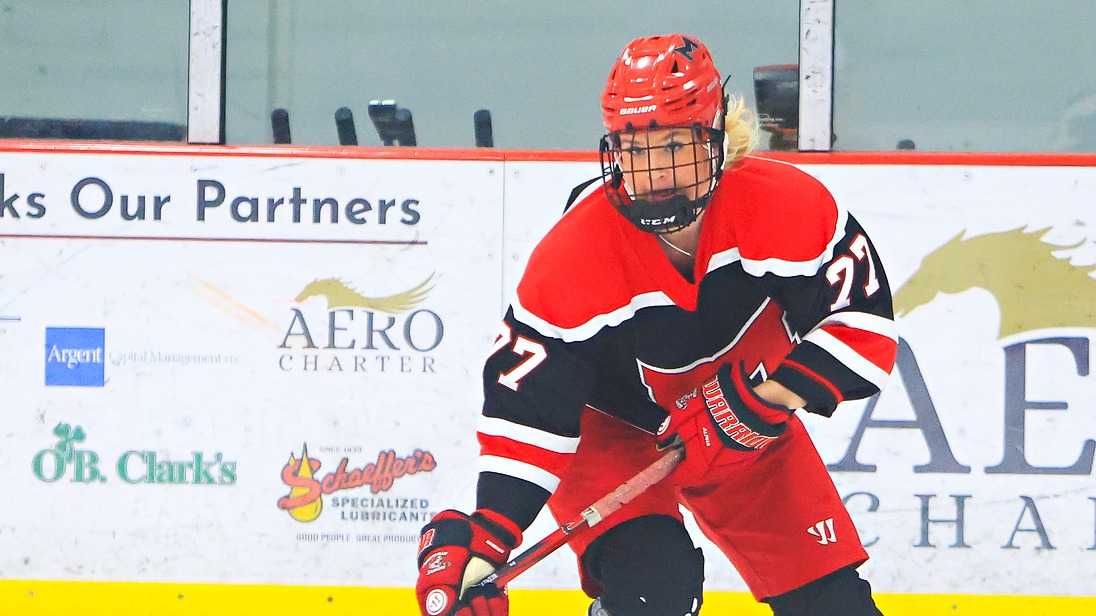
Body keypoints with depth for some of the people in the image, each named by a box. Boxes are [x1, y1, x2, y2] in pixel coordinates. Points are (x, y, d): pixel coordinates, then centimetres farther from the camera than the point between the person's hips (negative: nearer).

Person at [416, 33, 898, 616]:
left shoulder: (785, 204, -25)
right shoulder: (571, 253, -28)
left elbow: (861, 325, -19)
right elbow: (526, 401, -27)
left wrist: (765, 400, -32)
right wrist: (486, 538, -38)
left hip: (748, 429, 3)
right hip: (612, 430, -3)